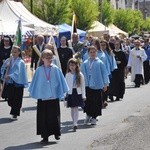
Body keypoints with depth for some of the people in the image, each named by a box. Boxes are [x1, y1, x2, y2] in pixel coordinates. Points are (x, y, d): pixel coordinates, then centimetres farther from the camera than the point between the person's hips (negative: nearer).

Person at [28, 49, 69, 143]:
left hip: (54, 96, 0)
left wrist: (62, 92, 2)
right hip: (42, 96, 0)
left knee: (54, 115, 5)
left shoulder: (56, 69, -2)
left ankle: (56, 133, 22)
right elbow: (35, 83, 7)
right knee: (43, 117, 2)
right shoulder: (39, 70, -1)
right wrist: (33, 93, 6)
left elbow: (60, 81, 4)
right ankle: (45, 136, 8)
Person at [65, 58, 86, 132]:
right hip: (70, 93, 2)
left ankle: (75, 124, -13)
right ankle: (75, 123, 18)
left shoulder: (80, 75, -2)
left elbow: (82, 85, 1)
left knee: (76, 108, -8)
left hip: (78, 93, -2)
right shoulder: (67, 75, 4)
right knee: (72, 109, 7)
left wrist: (83, 95, -1)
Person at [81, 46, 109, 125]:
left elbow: (104, 73, 3)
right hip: (87, 85, 1)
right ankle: (88, 114, 24)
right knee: (88, 101, 2)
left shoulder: (100, 63, 0)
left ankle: (94, 117, 15)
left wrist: (105, 84, 0)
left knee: (96, 102, 3)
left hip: (97, 86, -1)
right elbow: (82, 74, 7)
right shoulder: (85, 63, 4)